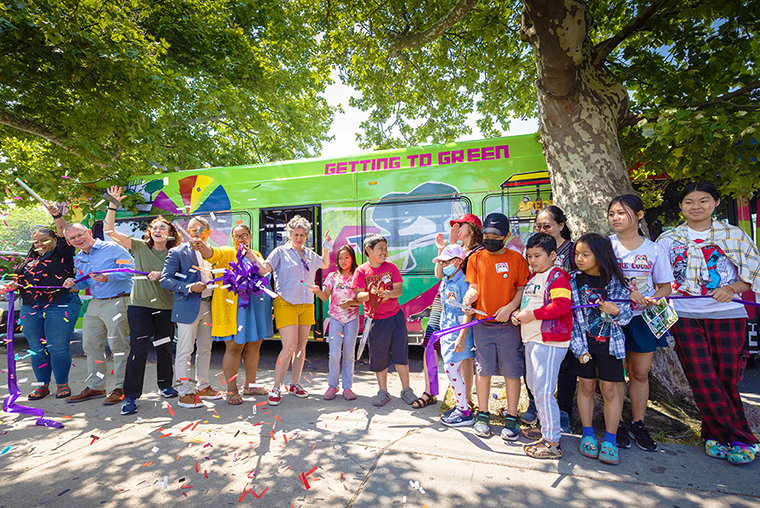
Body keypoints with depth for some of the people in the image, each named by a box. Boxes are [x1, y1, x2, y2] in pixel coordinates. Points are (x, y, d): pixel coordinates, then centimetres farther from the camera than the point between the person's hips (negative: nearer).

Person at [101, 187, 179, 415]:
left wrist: (161, 276, -19)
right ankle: (130, 396, 5)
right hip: (139, 305, -1)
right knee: (138, 349, -6)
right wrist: (113, 205, -9)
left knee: (164, 349, 10)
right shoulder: (139, 247, 3)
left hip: (165, 308, 1)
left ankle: (165, 385, 31)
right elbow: (109, 230, -1)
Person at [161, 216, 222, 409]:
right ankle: (185, 393, 10)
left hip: (208, 306, 6)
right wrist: (189, 288, -20)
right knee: (184, 351, 0)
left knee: (205, 349, 14)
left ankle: (203, 387, 28)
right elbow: (165, 280, -9)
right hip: (188, 307, -6)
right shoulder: (177, 252, -4)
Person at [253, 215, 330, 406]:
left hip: (306, 304, 6)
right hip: (286, 304, -5)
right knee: (289, 348, -11)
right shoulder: (281, 252, -1)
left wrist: (326, 246, 21)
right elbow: (264, 270, -11)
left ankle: (295, 384, 24)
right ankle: (276, 389, 3)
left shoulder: (310, 254, 14)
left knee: (301, 347, 10)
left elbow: (325, 264, 32)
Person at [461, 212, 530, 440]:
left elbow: (522, 289, 3)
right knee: (482, 370, 8)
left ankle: (511, 419, 20)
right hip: (482, 324, 1)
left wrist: (510, 307, -13)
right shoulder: (476, 258, 7)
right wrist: (469, 296, -16)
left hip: (509, 324, -1)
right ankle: (483, 415, 24)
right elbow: (475, 287, 6)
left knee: (512, 371, 4)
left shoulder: (516, 258, 3)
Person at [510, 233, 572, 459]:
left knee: (544, 391, -6)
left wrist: (532, 315, -20)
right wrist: (518, 314, 5)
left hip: (550, 341, -10)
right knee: (534, 387, 19)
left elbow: (562, 305, -23)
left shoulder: (557, 276, -12)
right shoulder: (533, 277, 16)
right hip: (531, 339, 10)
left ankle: (553, 443, 7)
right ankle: (546, 429, 35)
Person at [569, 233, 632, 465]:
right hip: (583, 342, 1)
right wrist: (579, 347, -9)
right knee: (586, 386, 8)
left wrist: (615, 311, -23)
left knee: (610, 389, 3)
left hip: (609, 342, 0)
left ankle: (610, 440, 17)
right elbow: (570, 316, -4)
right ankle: (588, 435, 22)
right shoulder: (573, 280, -3)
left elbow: (626, 316, 0)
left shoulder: (615, 282, -4)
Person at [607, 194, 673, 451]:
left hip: (642, 318, 2)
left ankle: (638, 424, 28)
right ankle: (616, 425, 19)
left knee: (640, 372, 11)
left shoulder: (654, 250, 3)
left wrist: (655, 298, -14)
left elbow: (665, 285, 8)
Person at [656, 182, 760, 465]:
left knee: (726, 379, 2)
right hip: (685, 316, 0)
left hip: (726, 315, 0)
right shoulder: (668, 240, 8)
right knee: (702, 379, -4)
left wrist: (732, 288, -11)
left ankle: (715, 434, 21)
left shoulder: (733, 235, 8)